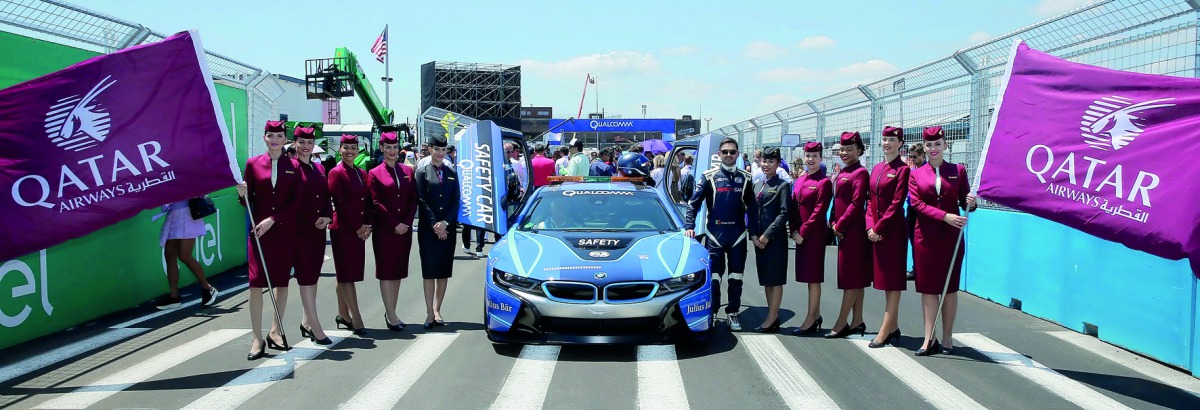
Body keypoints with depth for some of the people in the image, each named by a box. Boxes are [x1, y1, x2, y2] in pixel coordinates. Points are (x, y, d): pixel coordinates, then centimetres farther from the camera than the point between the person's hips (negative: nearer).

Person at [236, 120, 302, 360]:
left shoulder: (294, 167, 4)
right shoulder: (253, 164, 5)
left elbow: (297, 202, -2)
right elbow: (248, 202, 9)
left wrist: (273, 219, -12)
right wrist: (242, 195, -14)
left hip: (286, 231, 1)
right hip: (259, 231, -1)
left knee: (282, 282, 7)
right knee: (256, 283, -7)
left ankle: (275, 332, 20)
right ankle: (257, 339, -2)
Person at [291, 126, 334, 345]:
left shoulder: (320, 169, 13)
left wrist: (327, 217, -3)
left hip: (319, 230, 7)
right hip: (300, 230, -7)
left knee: (313, 275, 12)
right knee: (306, 276, -4)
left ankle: (306, 322, 23)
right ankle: (315, 327, -2)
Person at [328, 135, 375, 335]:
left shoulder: (362, 173, 14)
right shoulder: (336, 173, -6)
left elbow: (368, 201, 12)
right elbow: (341, 203, -12)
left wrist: (368, 225, -1)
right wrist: (357, 228, -11)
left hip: (359, 230, 7)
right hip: (343, 229, -7)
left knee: (345, 275, 13)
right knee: (347, 275, -4)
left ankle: (343, 315, 21)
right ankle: (356, 320, -4)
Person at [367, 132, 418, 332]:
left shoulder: (408, 171, 10)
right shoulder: (375, 173, 0)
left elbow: (413, 200, 6)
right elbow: (376, 203, -7)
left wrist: (407, 223, -7)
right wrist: (394, 225, -14)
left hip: (405, 230, 4)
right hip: (384, 230, -4)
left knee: (398, 271, 8)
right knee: (386, 271, -1)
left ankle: (390, 313, 17)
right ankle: (391, 316, 1)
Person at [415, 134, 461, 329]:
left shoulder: (452, 173, 12)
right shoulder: (422, 172, 3)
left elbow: (456, 201, 6)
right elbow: (421, 201, -4)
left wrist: (445, 223, -7)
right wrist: (434, 225, -11)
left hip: (448, 229, 3)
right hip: (428, 230, -3)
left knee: (444, 272, 4)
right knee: (429, 271, -2)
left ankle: (437, 311, 13)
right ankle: (430, 313, 3)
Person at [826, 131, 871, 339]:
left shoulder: (860, 172, -11)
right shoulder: (843, 172, 15)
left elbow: (857, 204, -17)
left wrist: (840, 225, -14)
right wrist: (834, 223, 4)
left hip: (854, 231, -9)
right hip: (843, 231, 9)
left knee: (852, 277, -4)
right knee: (856, 277, 12)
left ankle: (841, 323, -1)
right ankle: (857, 321, 18)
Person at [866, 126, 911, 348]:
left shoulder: (903, 169, -8)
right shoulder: (876, 168, 13)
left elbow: (897, 203, -14)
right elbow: (871, 200, 11)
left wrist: (879, 228, -15)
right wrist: (870, 226, -2)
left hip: (894, 230, -7)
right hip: (876, 231, 7)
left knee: (893, 279, -2)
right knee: (884, 278, 11)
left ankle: (884, 331, -2)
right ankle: (893, 327, 20)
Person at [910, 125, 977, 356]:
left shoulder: (958, 170, 6)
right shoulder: (916, 174, 5)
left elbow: (965, 202, 6)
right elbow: (917, 204, -6)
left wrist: (971, 203, -18)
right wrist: (945, 216, -18)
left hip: (951, 237, 0)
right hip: (925, 237, 0)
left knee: (950, 287, 5)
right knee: (927, 288, 1)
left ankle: (947, 337, 14)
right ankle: (929, 339, 5)